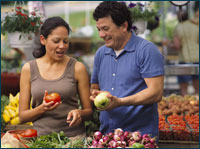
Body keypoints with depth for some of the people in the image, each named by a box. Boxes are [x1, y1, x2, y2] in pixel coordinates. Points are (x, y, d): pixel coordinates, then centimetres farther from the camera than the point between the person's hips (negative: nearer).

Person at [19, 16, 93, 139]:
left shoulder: (77, 68, 4)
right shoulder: (28, 69, 6)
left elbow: (89, 111, 8)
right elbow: (22, 116, 7)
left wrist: (79, 113, -13)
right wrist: (42, 109, -11)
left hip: (73, 136, -1)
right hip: (41, 137, 1)